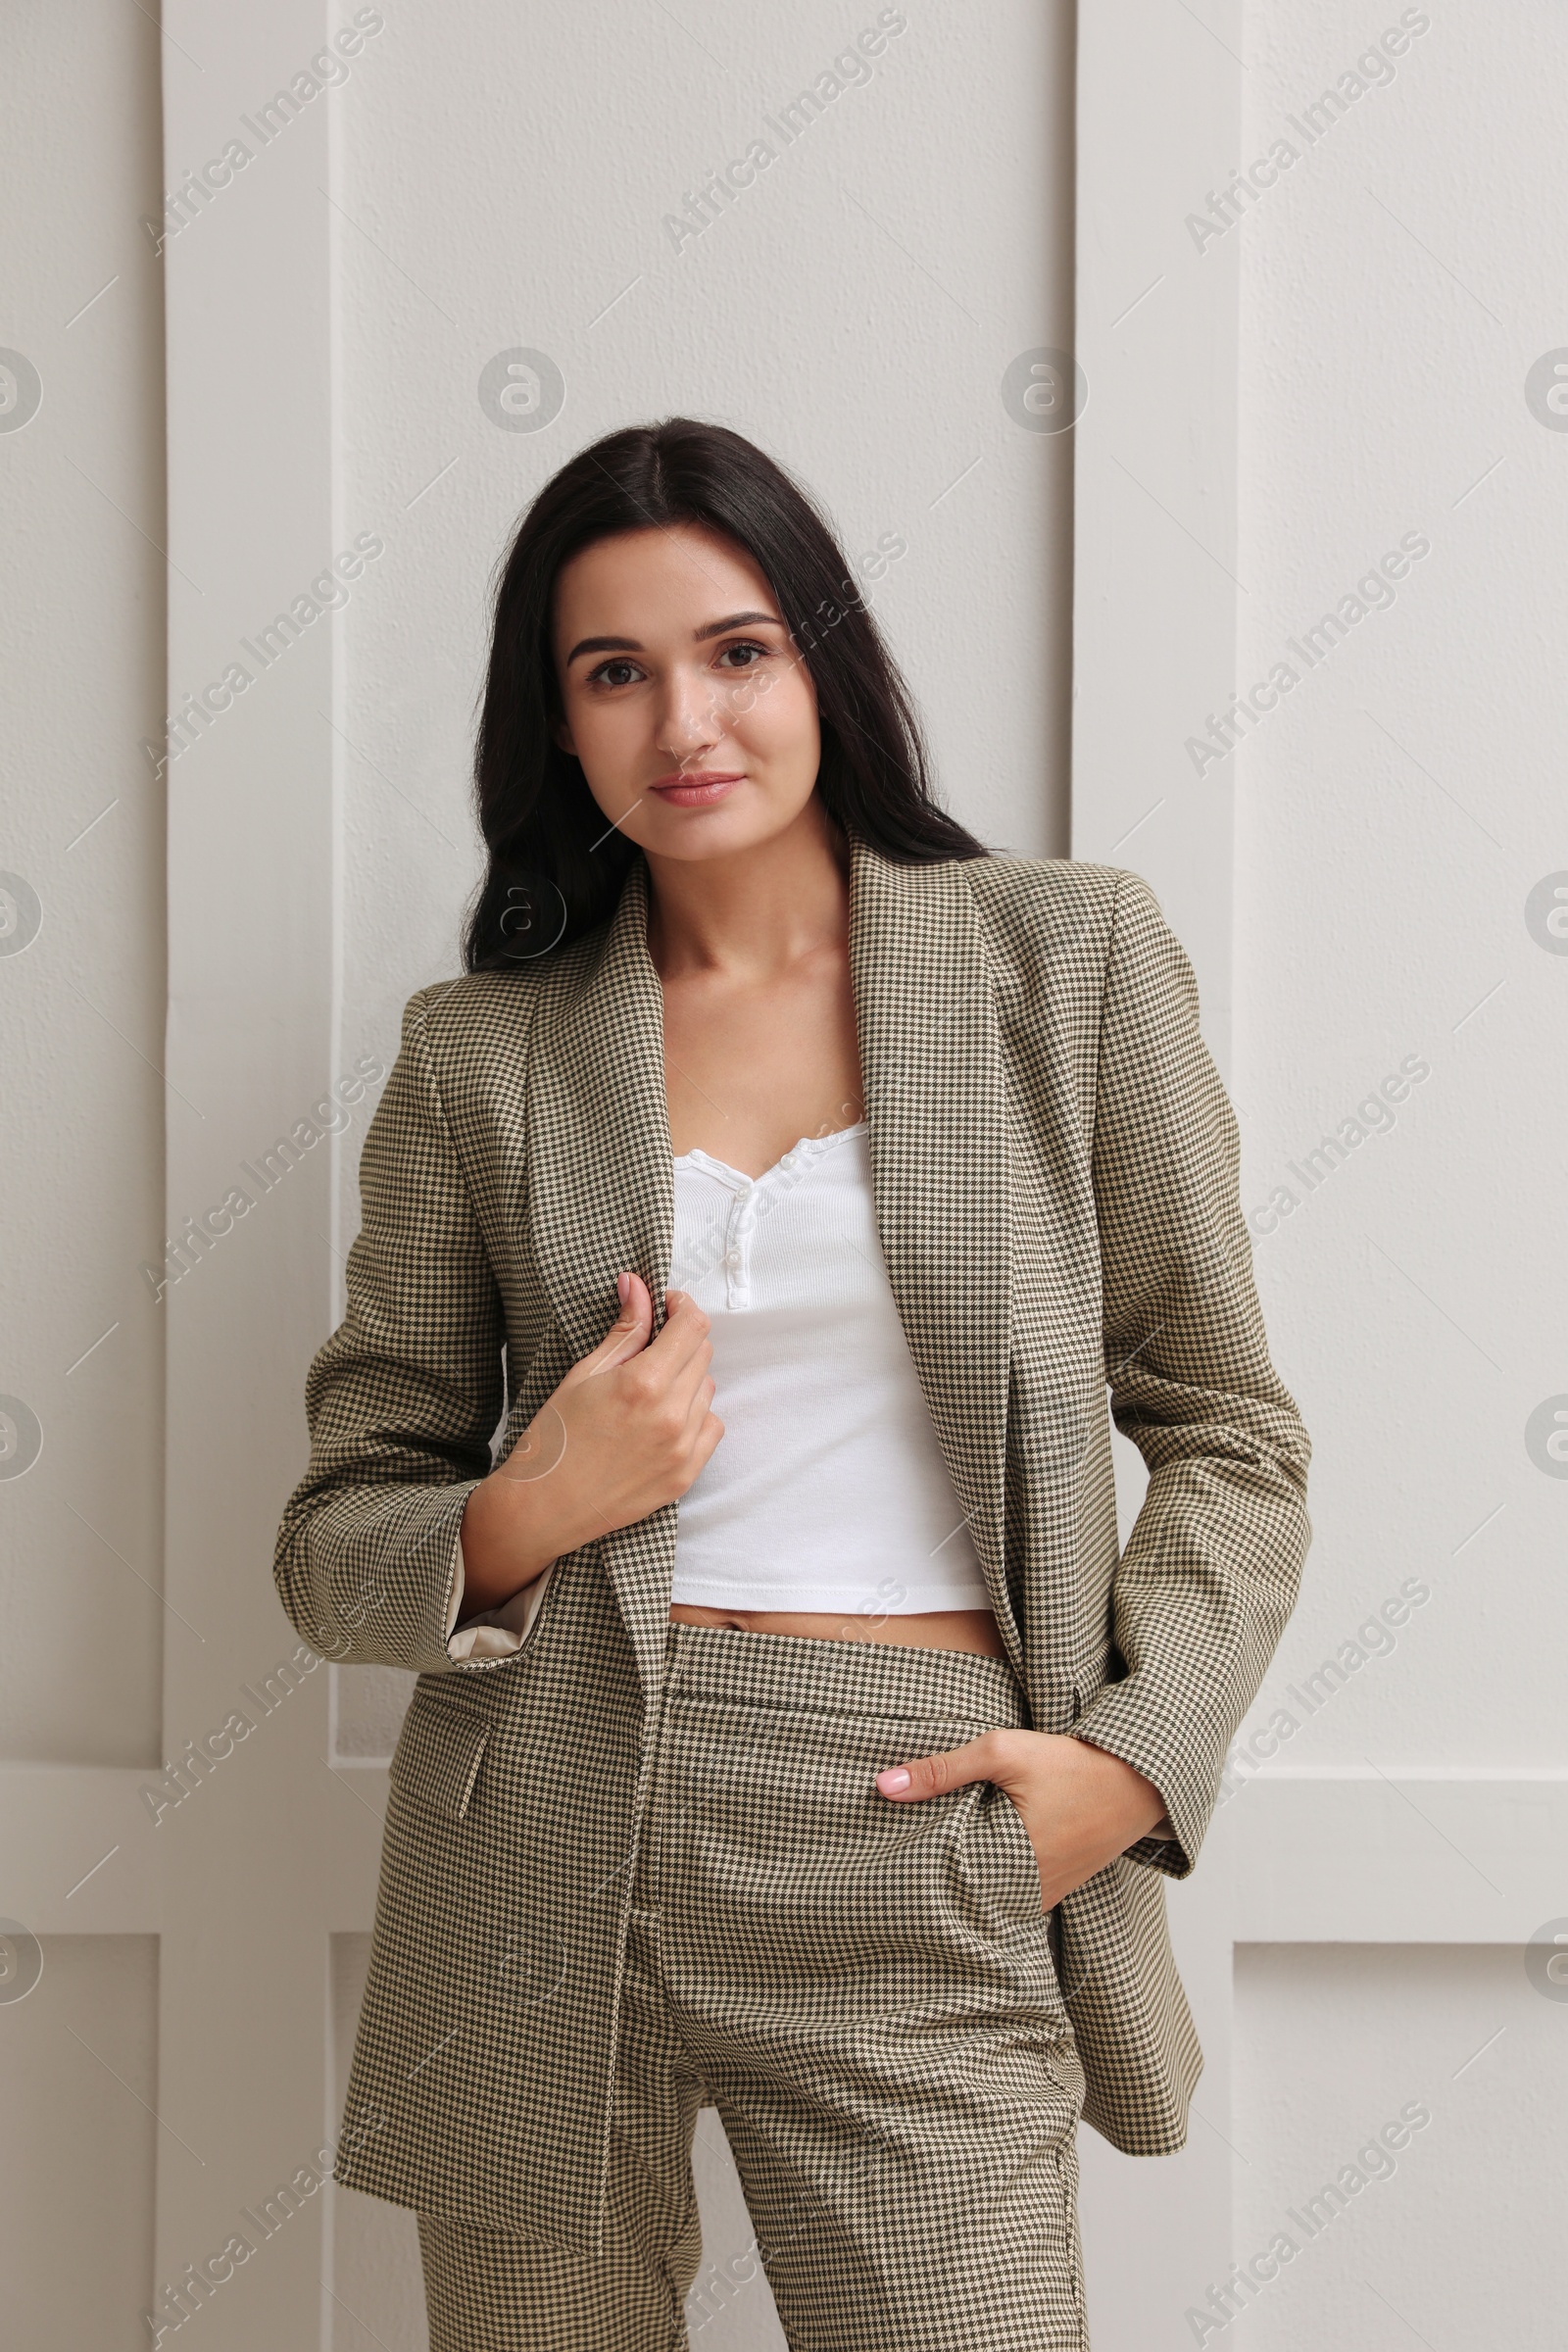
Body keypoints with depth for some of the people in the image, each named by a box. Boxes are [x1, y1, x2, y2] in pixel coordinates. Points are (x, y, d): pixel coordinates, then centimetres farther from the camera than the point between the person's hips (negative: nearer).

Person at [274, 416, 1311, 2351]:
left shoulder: (1070, 958, 4)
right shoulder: (480, 1053, 6)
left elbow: (1230, 1432, 7)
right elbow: (334, 1538, 9)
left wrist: (1135, 1754, -6)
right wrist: (525, 1519, -11)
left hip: (909, 1847, -1)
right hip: (543, 1843, 1)